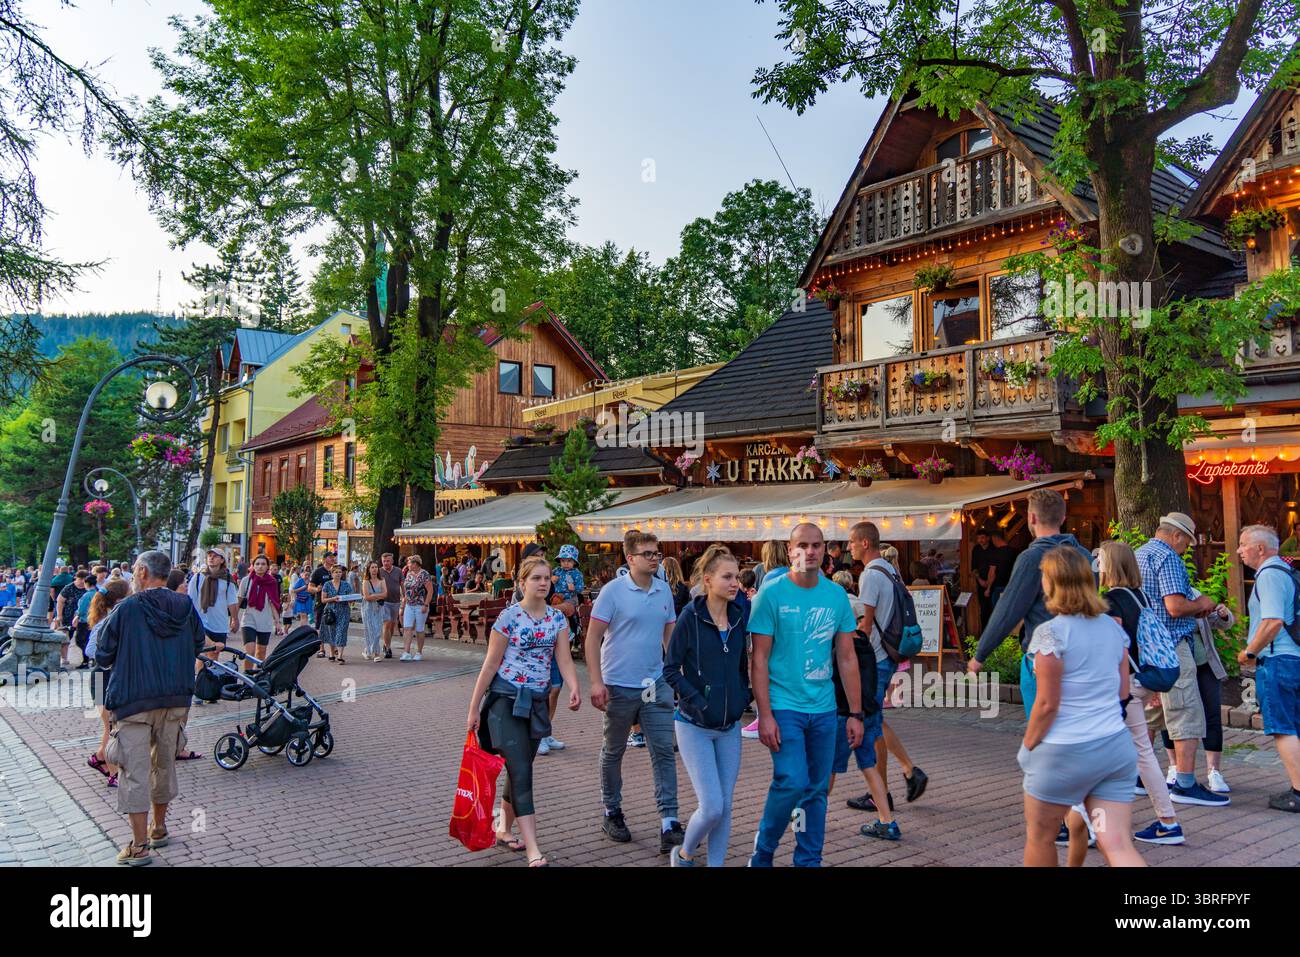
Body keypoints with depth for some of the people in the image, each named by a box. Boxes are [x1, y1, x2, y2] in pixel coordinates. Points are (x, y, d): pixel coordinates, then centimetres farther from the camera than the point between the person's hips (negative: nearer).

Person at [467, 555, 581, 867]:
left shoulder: (557, 618, 3)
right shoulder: (509, 617, -10)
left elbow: (564, 659, -5)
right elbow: (491, 664, -7)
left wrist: (574, 688, -25)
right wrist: (474, 708, -6)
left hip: (537, 701, 5)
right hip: (506, 699, -5)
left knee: (520, 769, 15)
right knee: (521, 771, -10)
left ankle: (503, 829, 35)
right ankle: (533, 851, -12)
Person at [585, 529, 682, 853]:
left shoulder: (664, 590, 4)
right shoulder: (613, 591, -11)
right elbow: (592, 637, -11)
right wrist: (596, 682, -16)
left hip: (656, 685, 4)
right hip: (620, 686, -4)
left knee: (664, 752, 0)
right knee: (613, 752, 13)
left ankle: (669, 824, 3)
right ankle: (612, 814, 30)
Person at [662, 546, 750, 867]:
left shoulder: (741, 615, 1)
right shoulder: (691, 616, -12)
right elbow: (670, 668, -9)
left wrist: (744, 695, 4)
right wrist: (696, 701, -17)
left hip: (730, 726, 5)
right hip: (695, 726, -4)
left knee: (725, 806, 8)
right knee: (712, 807, -6)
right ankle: (684, 854, 22)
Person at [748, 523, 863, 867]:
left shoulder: (837, 595, 4)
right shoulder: (771, 594, -8)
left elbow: (847, 658, 9)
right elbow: (759, 660, -8)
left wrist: (856, 713, 6)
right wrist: (765, 715, -14)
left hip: (824, 709, 5)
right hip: (783, 706, -4)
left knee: (817, 790, 10)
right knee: (792, 782, -13)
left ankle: (809, 861, 27)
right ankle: (762, 852, 11)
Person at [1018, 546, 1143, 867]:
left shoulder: (1050, 632, -15)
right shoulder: (1113, 627, 6)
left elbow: (1047, 704, -14)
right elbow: (1123, 691, 12)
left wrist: (1027, 748, -2)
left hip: (1066, 751, -6)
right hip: (1116, 745, 6)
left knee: (1040, 838, 15)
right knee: (1118, 846, 4)